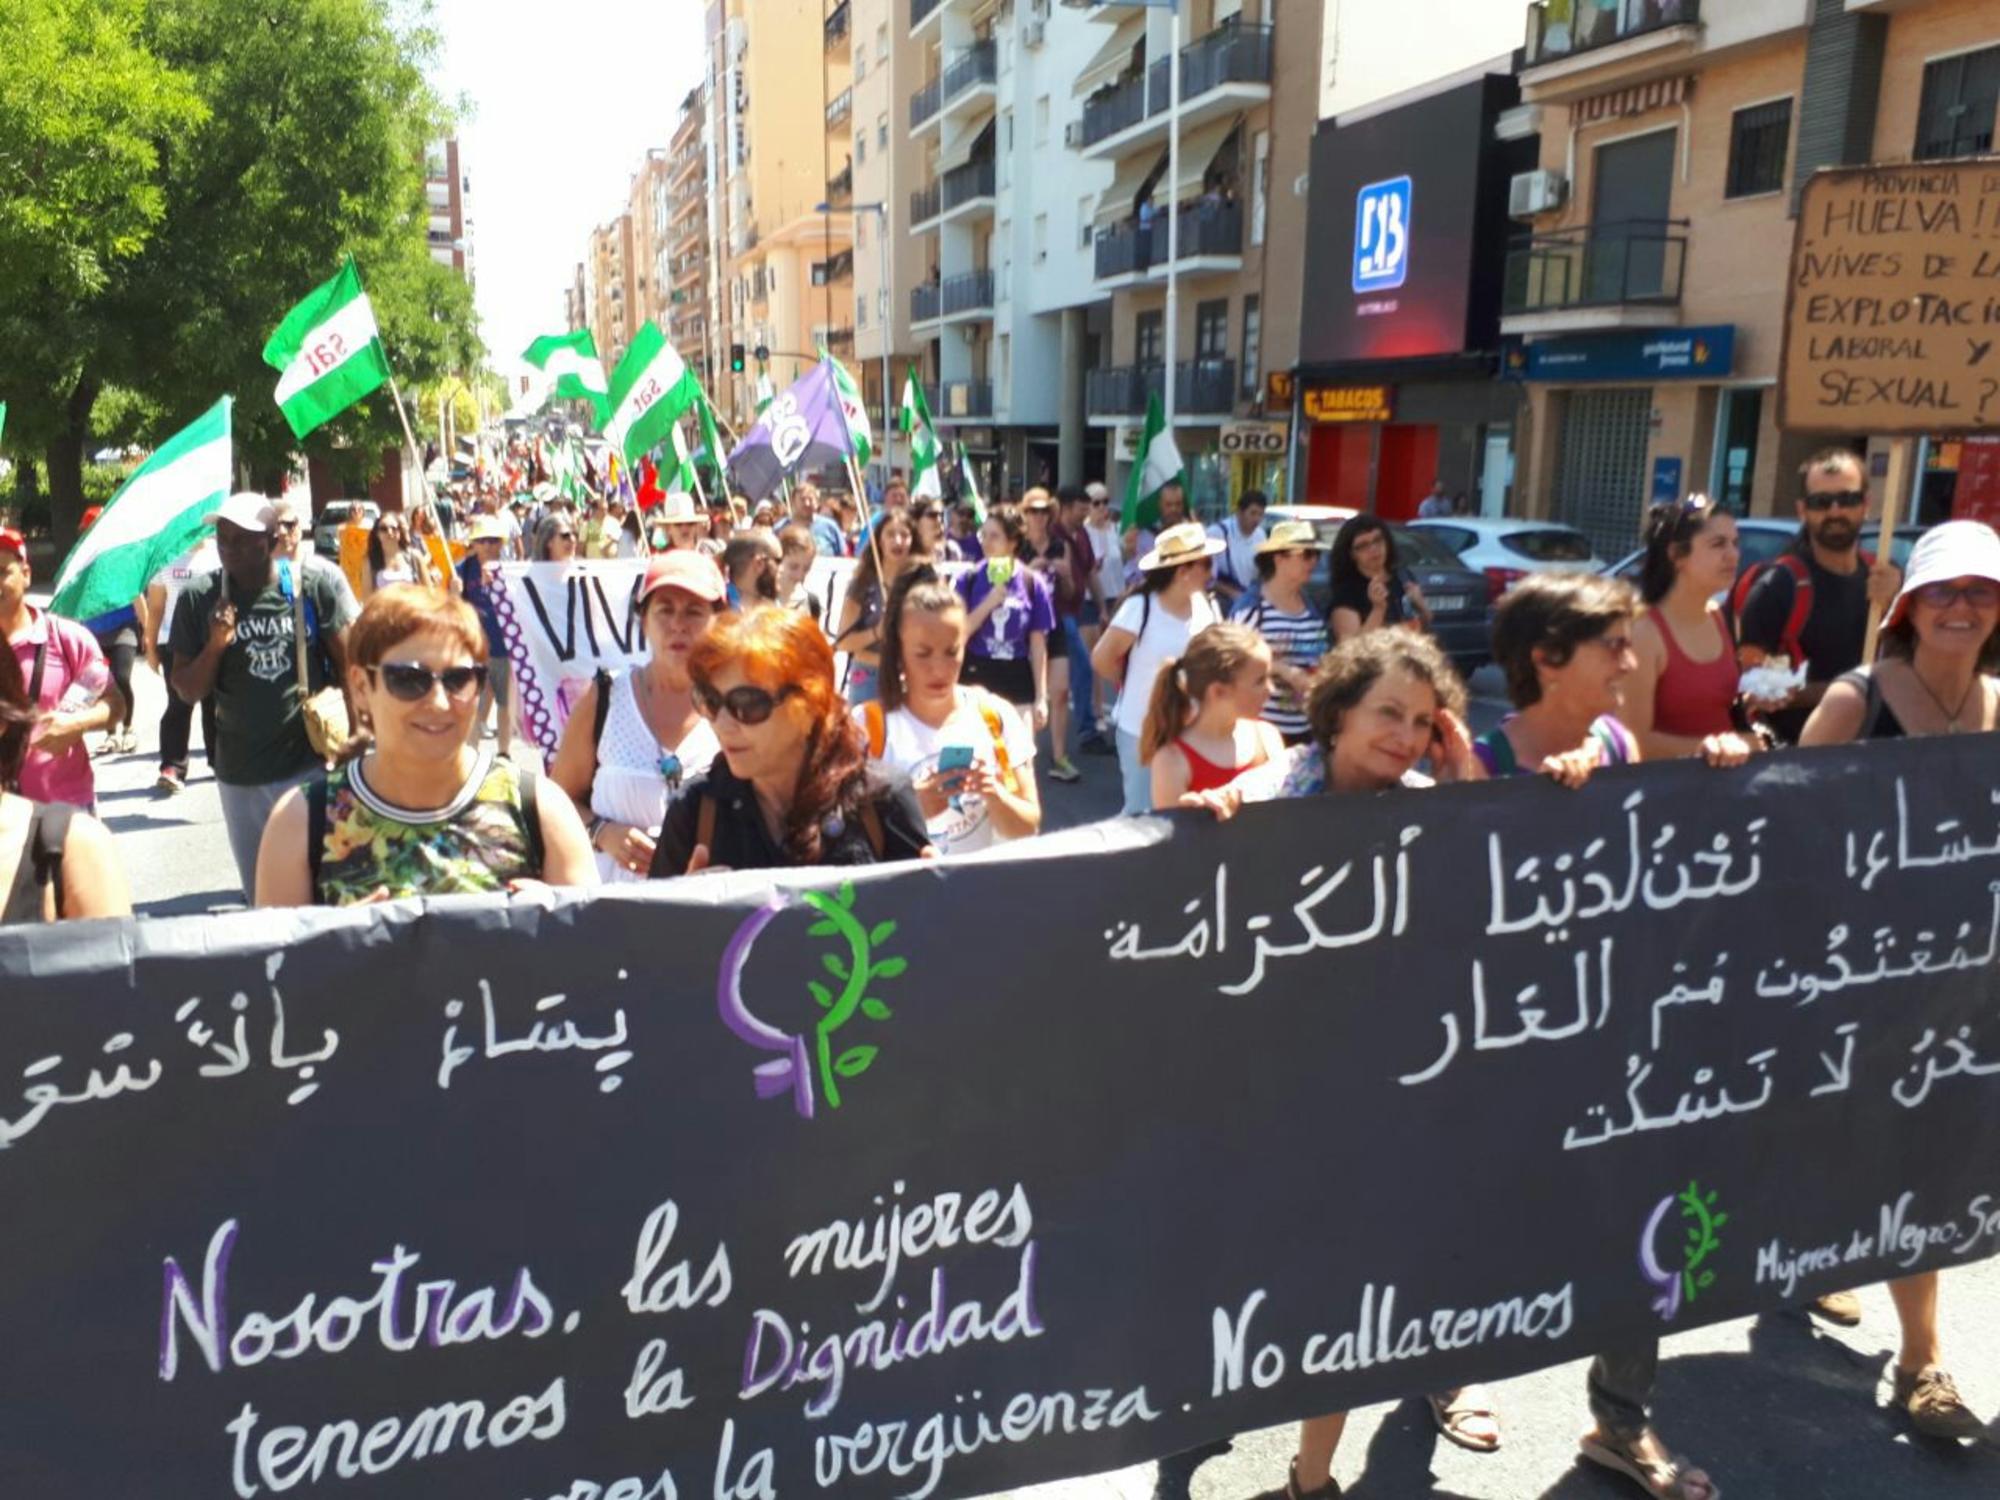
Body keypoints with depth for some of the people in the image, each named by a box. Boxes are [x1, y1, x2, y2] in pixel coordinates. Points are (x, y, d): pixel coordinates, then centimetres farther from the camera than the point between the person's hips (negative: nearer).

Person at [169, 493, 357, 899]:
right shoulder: (197, 599, -3)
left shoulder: (313, 586, -8)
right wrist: (215, 646, -16)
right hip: (240, 773, 2)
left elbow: (349, 664, 0)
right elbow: (187, 692, 1)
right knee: (260, 890, 15)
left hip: (314, 763, -2)